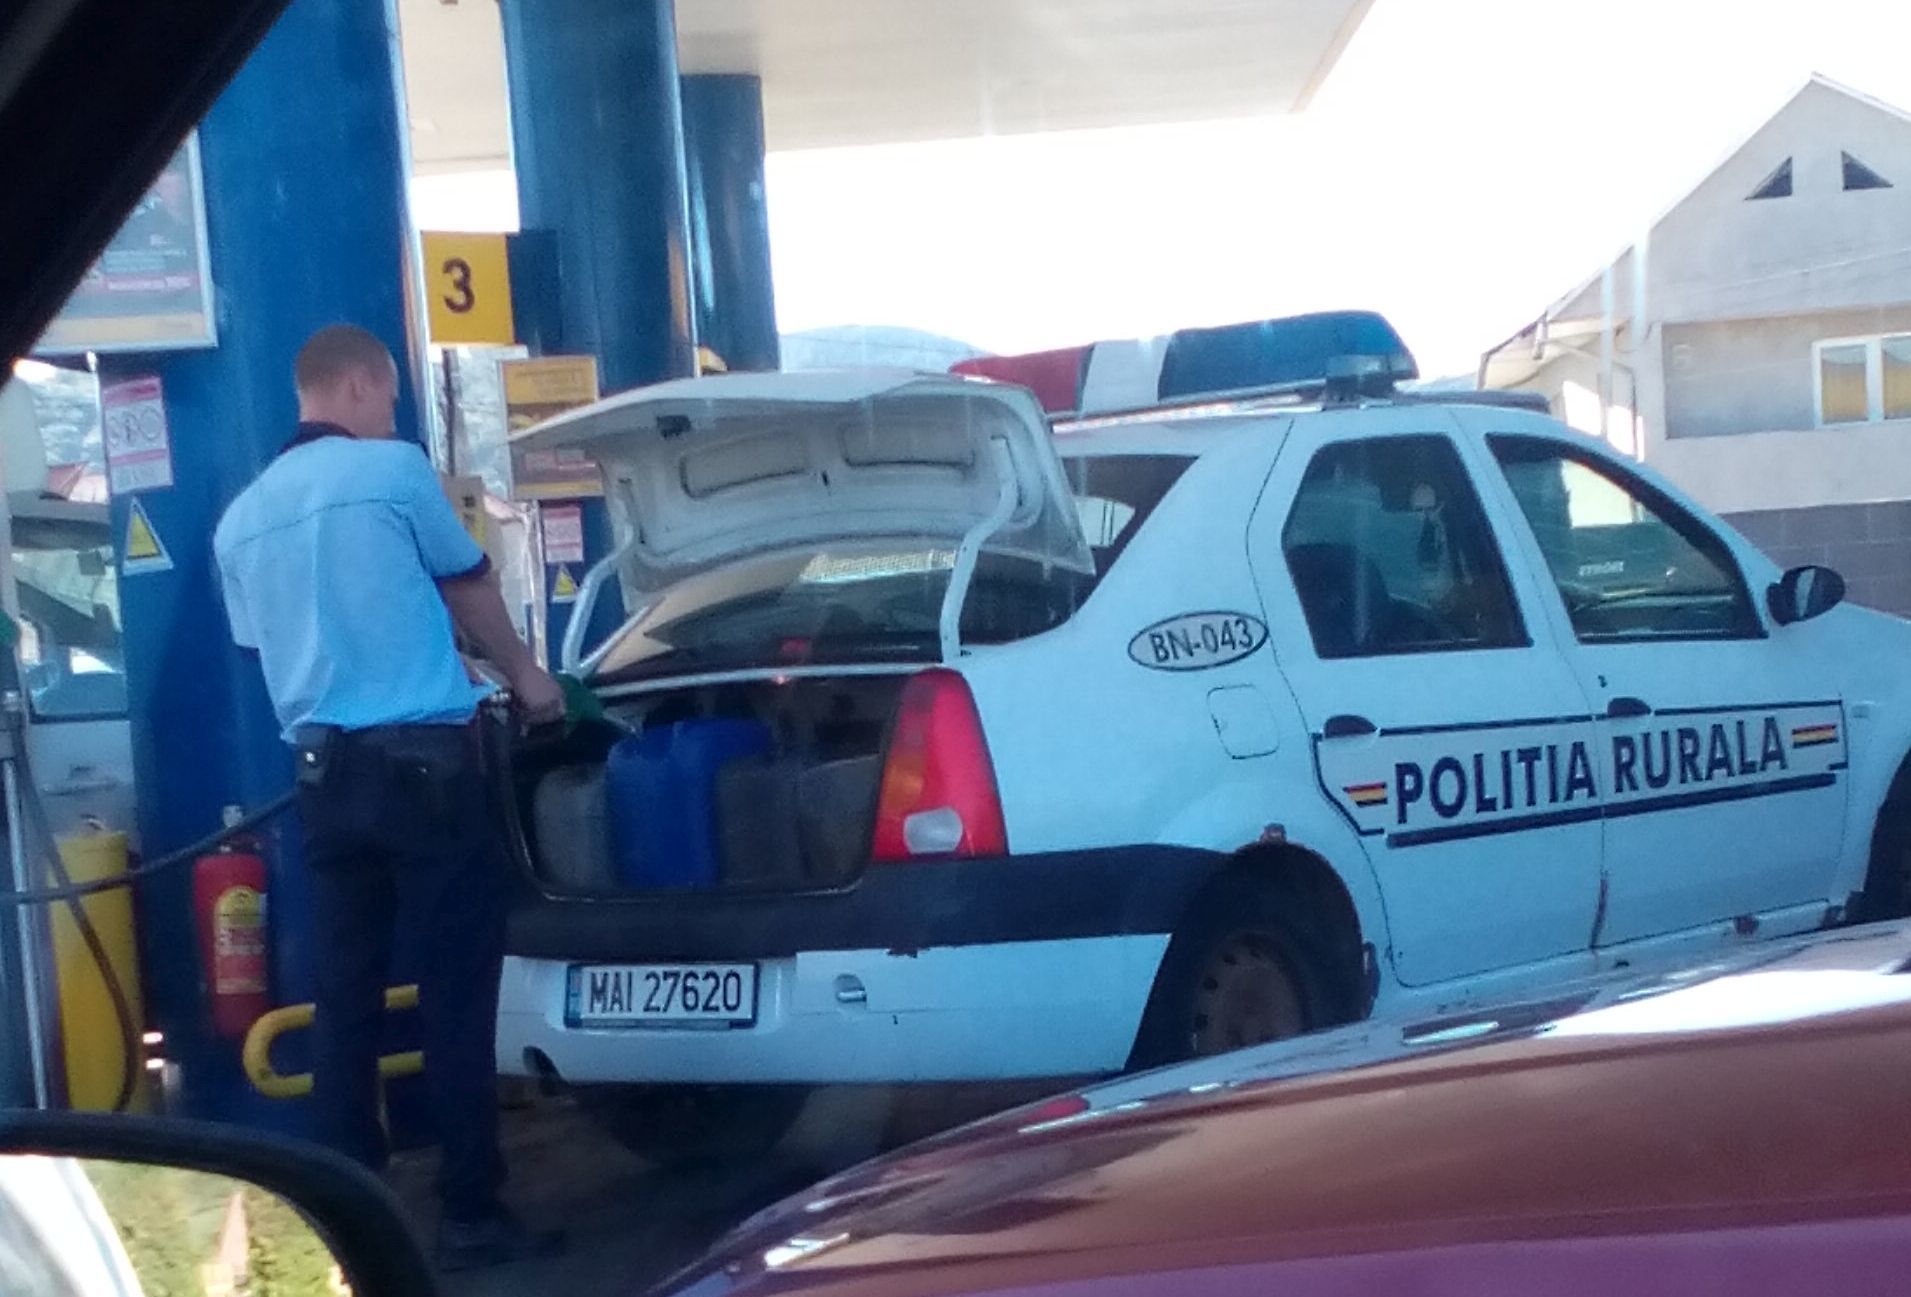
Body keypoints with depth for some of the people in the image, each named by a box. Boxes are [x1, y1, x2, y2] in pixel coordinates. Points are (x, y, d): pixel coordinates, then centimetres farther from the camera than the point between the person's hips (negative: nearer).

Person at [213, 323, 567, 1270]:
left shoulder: (241, 519, 12)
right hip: (422, 759, -6)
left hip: (323, 772, 6)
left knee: (344, 999, 10)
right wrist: (525, 678, 25)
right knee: (456, 990, -1)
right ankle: (471, 1215, 3)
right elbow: (469, 589, 8)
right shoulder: (392, 468, -4)